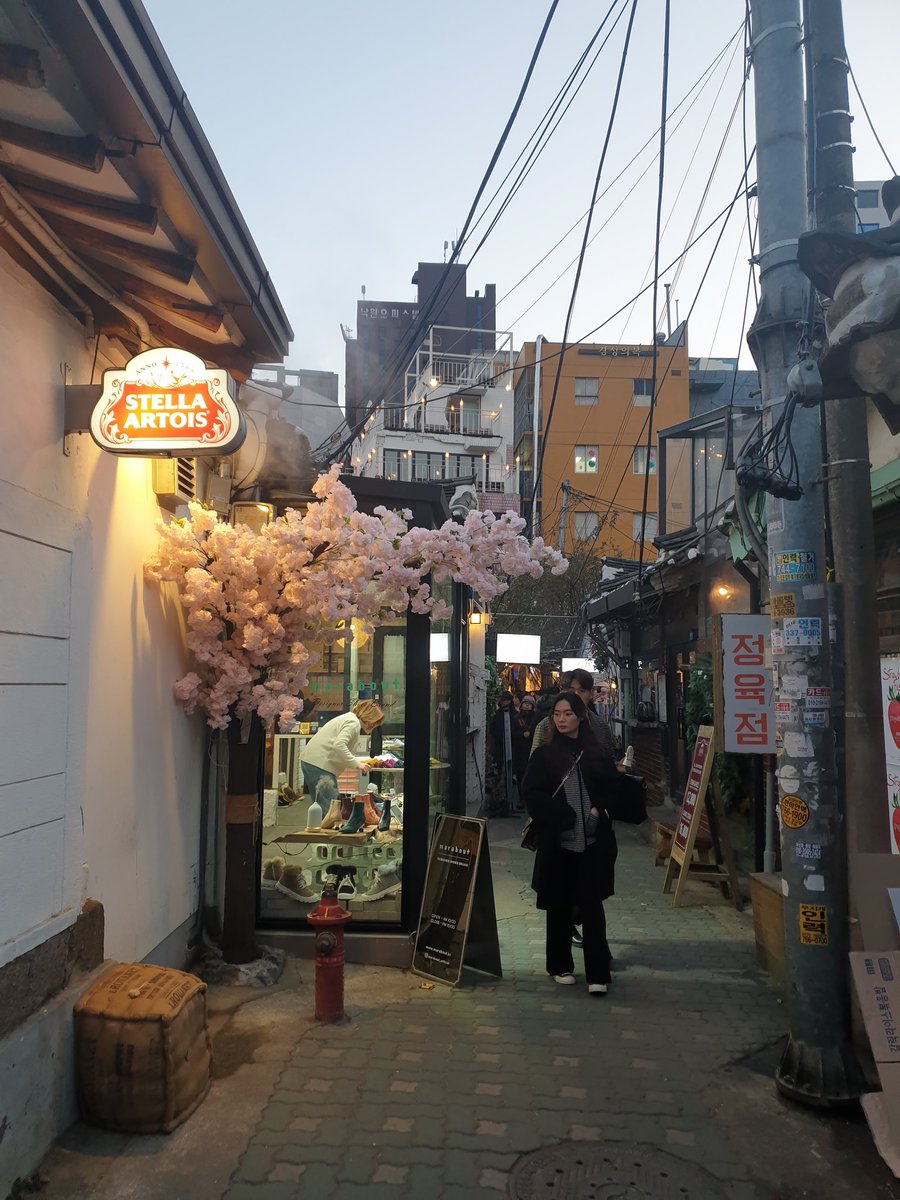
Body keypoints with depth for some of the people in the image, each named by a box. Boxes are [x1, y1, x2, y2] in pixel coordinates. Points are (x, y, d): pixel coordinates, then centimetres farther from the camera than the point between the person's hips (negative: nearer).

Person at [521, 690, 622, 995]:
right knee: (559, 905, 10)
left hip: (593, 841, 0)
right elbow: (532, 793, -4)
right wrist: (562, 816, -14)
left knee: (592, 905, 0)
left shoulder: (597, 753, 6)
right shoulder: (544, 754, 2)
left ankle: (598, 973, 7)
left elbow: (613, 788, 8)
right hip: (557, 842, 0)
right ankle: (561, 966, 25)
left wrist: (599, 810, -10)